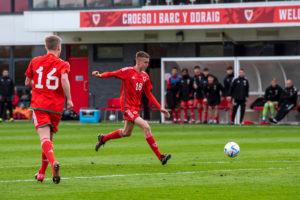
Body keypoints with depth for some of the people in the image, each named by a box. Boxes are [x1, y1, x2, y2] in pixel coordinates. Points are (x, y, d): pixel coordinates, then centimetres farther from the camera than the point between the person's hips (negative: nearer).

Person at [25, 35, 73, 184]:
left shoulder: (35, 62, 9)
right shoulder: (62, 64, 1)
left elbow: (27, 83, 18)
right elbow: (64, 78, -19)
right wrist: (69, 99, -14)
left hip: (39, 105, 0)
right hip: (56, 107, 0)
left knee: (44, 138, -14)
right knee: (49, 139, 16)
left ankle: (53, 163, -42)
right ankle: (41, 174, 21)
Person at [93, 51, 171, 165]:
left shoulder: (145, 77, 9)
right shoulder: (127, 71, -10)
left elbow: (149, 95, 14)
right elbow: (112, 74, -8)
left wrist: (160, 108, 9)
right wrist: (100, 75, -28)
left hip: (136, 107, 8)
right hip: (128, 107, -8)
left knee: (126, 133, 19)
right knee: (146, 127, -19)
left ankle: (103, 139, 43)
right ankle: (160, 156, -18)